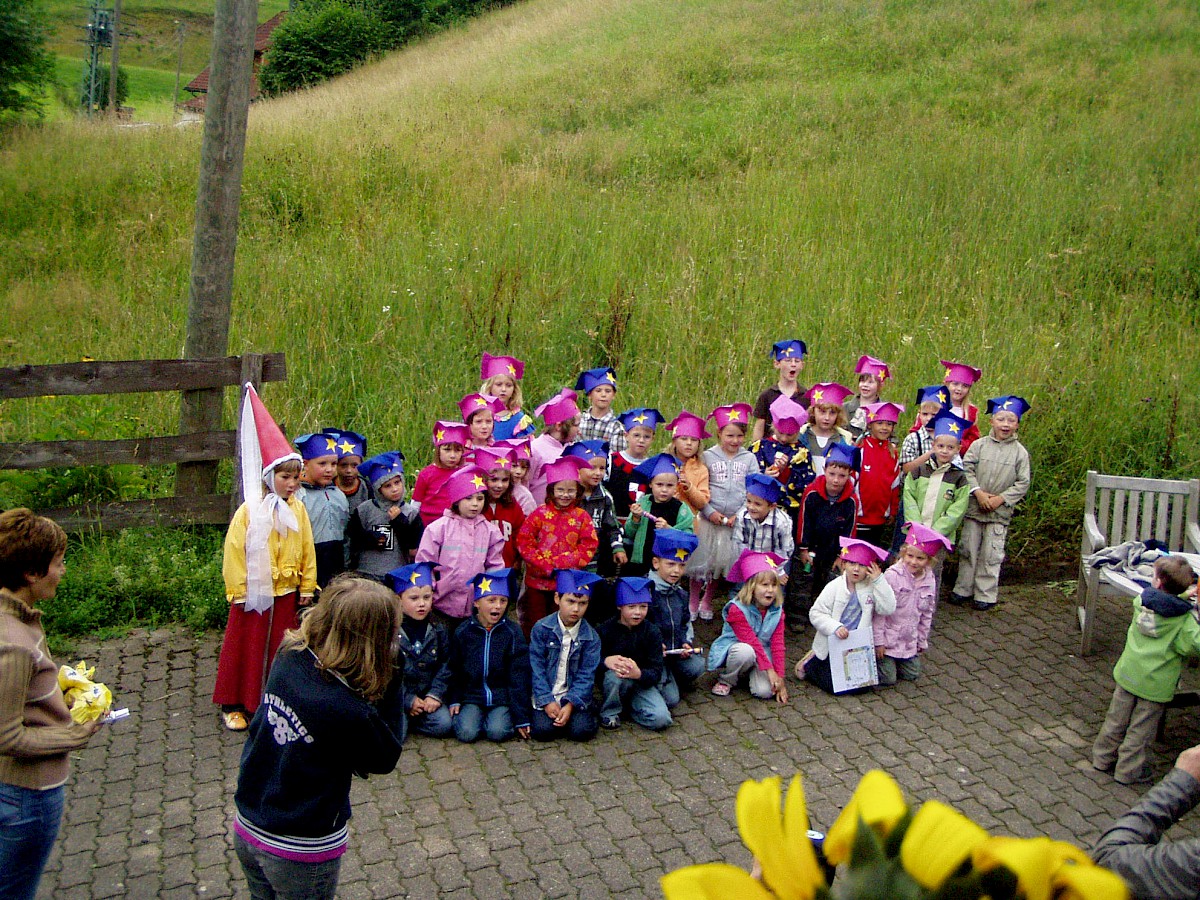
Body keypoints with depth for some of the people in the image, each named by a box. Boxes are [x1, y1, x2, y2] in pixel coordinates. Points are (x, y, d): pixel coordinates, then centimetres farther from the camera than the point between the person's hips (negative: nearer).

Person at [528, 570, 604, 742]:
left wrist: (571, 704, -17)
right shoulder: (541, 629, -5)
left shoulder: (591, 637, -2)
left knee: (582, 731, -21)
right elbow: (536, 668, -6)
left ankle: (589, 713, 12)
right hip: (546, 694, 0)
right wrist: (547, 701, -15)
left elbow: (586, 674, -5)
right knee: (542, 730, -22)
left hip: (575, 696, 0)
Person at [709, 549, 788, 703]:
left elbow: (777, 644, -7)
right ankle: (726, 680, -10)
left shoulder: (777, 611, -4)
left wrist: (779, 677, -14)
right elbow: (751, 642, -23)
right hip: (733, 649, -4)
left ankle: (747, 674, 12)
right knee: (745, 651, -40)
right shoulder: (737, 609, -20)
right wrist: (769, 670, -26)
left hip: (763, 656, 4)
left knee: (765, 691, -24)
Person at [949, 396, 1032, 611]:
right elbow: (967, 469, -5)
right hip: (974, 507, 1)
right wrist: (978, 492, -17)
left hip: (1000, 511, -1)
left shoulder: (1020, 452, -2)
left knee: (991, 555, 3)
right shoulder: (979, 445, -1)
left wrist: (1000, 499, -12)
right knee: (968, 550, 10)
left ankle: (985, 595, 13)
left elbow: (1023, 483, -2)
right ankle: (963, 589, 22)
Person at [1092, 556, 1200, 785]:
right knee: (1141, 728, 10)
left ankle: (1103, 757, 31)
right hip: (1156, 683, -3)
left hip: (1128, 672, 4)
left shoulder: (1141, 602, -4)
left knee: (1117, 720, 18)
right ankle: (1128, 770, 21)